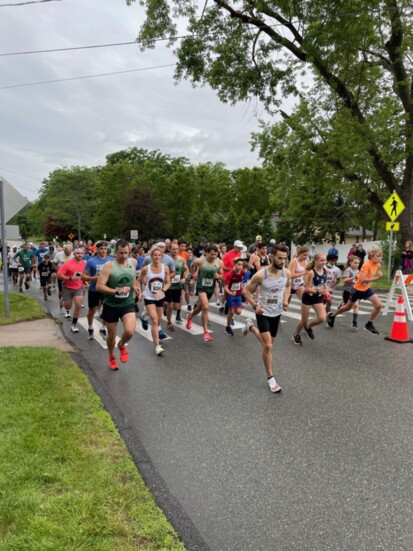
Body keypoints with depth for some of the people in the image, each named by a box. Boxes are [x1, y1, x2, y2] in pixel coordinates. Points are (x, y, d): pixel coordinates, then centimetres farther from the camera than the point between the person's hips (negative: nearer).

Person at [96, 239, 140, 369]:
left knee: (130, 331, -18)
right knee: (111, 336, 12)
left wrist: (134, 286, 3)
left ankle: (122, 345, 18)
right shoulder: (108, 266, -17)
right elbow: (99, 286, -20)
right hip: (111, 305, -2)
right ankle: (111, 357, 42)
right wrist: (117, 291, -28)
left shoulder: (133, 262, -3)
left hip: (128, 304, 2)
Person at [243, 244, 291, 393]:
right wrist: (255, 306, -20)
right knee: (268, 346, -10)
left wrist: (286, 300, -2)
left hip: (277, 313, 5)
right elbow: (247, 290, -9)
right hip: (263, 313, -5)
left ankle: (251, 327, 50)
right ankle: (270, 378, 6)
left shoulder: (287, 273, -10)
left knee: (268, 343, 21)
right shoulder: (260, 274, -23)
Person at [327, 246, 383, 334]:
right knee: (348, 307, 12)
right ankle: (332, 316, 36)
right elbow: (363, 280, -31)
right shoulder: (366, 265, -25)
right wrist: (376, 278, -34)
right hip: (358, 288, -6)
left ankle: (369, 324, 4)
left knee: (379, 305, -12)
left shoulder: (377, 265, -3)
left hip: (367, 289, 6)